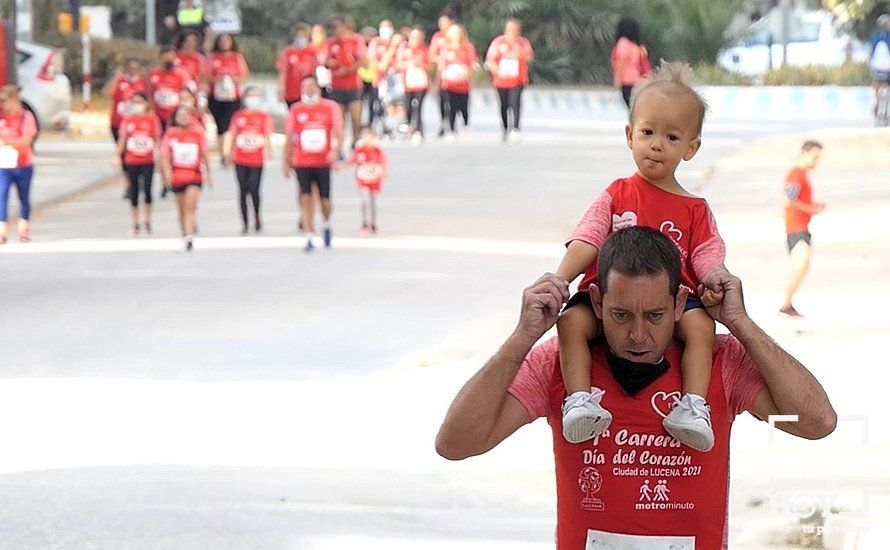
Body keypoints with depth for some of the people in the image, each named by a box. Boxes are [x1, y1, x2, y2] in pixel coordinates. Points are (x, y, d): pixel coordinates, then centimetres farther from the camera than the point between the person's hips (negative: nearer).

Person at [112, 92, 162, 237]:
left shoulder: (152, 118, -1)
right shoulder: (127, 120, 3)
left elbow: (157, 138, 3)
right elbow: (122, 139, 6)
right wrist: (117, 156, -2)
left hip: (148, 161, -2)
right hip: (132, 161, 2)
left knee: (147, 190, -9)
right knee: (134, 193, 6)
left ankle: (147, 221, 5)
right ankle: (135, 224, 13)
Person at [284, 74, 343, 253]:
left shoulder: (330, 107, 0)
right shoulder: (296, 109, 5)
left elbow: (339, 132, -5)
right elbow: (289, 137, 10)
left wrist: (335, 150, -22)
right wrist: (287, 162, 9)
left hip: (323, 162, -1)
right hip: (302, 162, 1)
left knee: (325, 199, 4)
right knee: (305, 198, -7)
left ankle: (327, 225, 35)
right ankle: (309, 238, -4)